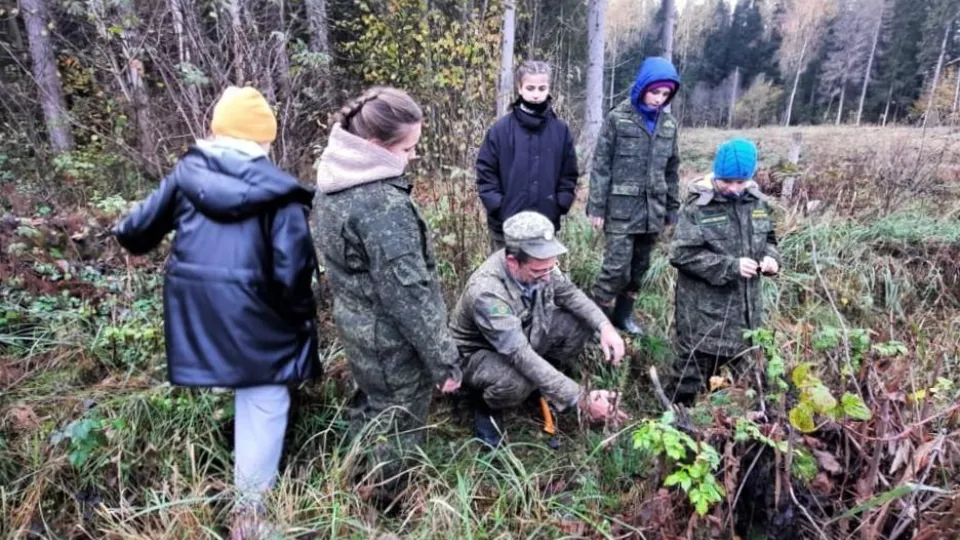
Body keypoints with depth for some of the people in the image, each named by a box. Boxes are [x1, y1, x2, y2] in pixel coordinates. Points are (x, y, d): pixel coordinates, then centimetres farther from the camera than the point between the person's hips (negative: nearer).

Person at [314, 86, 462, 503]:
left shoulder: (334, 178, 1)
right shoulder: (384, 203, -29)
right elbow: (407, 293, -27)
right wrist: (444, 359, -18)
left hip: (355, 321, 9)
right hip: (390, 338, -9)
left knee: (369, 409, 28)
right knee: (397, 431, 12)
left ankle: (364, 483, 50)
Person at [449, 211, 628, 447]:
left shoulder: (537, 263, -19)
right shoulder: (486, 293, -39)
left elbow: (569, 293, -3)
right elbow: (521, 356, -40)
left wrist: (604, 325, -20)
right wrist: (581, 399, -40)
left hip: (524, 334, 7)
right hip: (479, 352, -6)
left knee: (580, 323, -12)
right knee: (516, 383, -38)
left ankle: (545, 383, 10)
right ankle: (486, 404, -2)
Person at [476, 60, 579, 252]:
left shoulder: (561, 130, 2)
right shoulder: (501, 129, -4)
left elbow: (569, 174, 8)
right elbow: (485, 172, -2)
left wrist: (559, 205, -2)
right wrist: (497, 206, -9)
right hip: (506, 225, -2)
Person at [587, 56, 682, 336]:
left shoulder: (669, 124, 10)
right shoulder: (618, 118, -5)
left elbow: (671, 170, 16)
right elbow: (601, 166, -6)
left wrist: (672, 207, 14)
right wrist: (596, 207, -10)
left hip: (652, 209, 5)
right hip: (621, 208, -5)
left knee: (639, 267, 12)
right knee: (617, 267, -8)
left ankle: (623, 313, 28)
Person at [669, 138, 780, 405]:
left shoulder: (757, 202, 4)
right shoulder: (697, 206, -15)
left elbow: (768, 238, 18)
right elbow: (681, 254, -18)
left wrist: (770, 256, -5)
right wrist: (730, 266, -23)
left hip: (744, 305, 6)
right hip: (704, 308, -6)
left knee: (734, 369, 21)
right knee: (693, 371, 4)